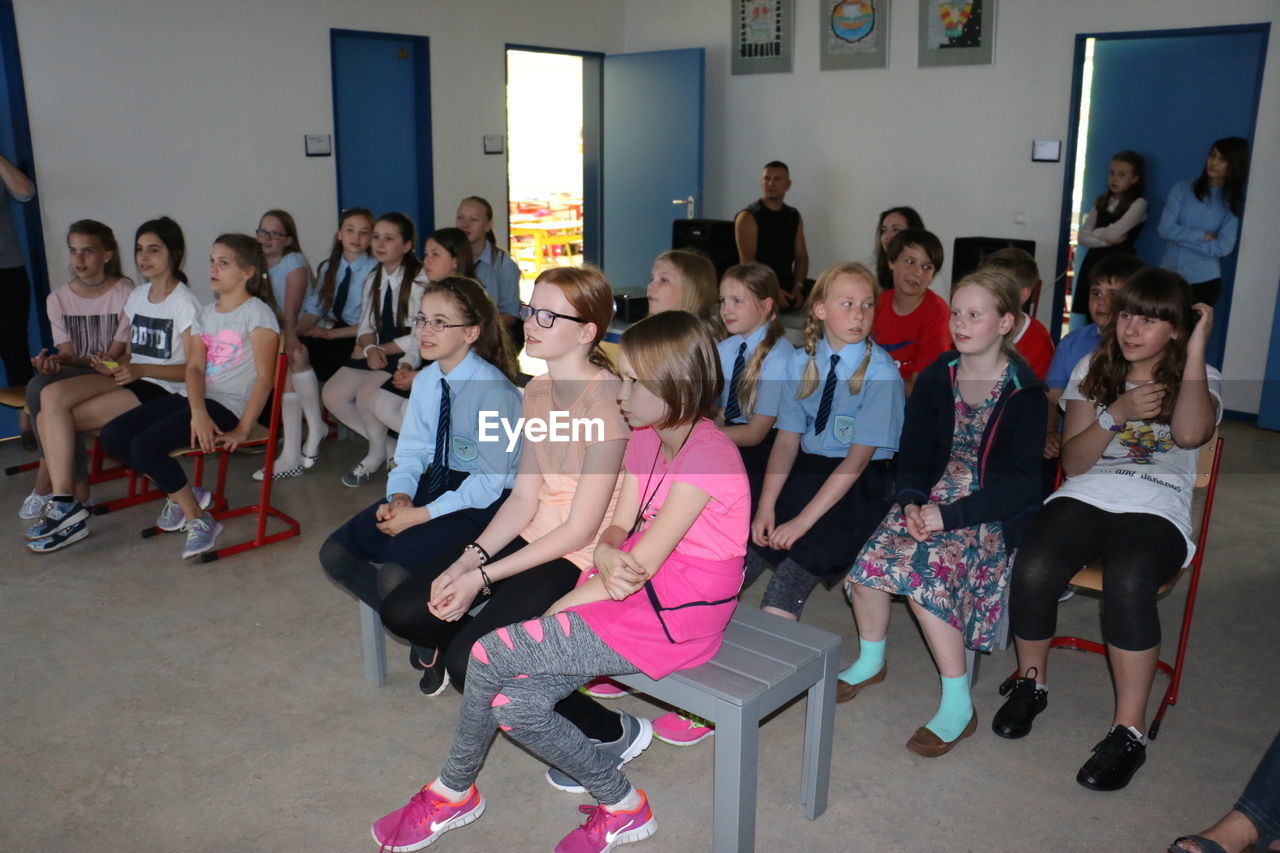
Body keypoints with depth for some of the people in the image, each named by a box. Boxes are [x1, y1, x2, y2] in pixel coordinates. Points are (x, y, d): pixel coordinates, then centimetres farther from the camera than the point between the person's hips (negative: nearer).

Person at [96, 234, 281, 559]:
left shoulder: (257, 312, -5)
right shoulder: (204, 315, 15)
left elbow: (264, 377, -11)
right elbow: (194, 368, 2)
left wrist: (243, 429, -18)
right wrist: (198, 412, -17)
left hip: (227, 406, -8)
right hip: (192, 398, 8)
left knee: (145, 445, -24)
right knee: (112, 435, -4)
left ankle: (199, 519, -7)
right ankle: (181, 495, 9)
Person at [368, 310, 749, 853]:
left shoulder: (708, 455, -20)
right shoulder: (645, 438, 7)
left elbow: (642, 564, -21)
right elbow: (618, 529, 6)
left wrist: (552, 613, -13)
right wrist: (607, 554, -19)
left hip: (677, 618, -8)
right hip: (634, 592, 8)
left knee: (490, 654, -14)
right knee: (513, 705, -8)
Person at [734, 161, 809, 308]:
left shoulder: (794, 217, 15)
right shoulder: (748, 217, -5)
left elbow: (801, 256, 12)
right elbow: (747, 261, -13)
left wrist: (797, 287, -5)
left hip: (787, 288, 5)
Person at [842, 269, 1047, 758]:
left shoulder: (1023, 393, -10)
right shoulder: (937, 377, 5)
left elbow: (1019, 484, -15)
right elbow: (914, 452, 7)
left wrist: (948, 516, -24)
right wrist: (912, 502, -14)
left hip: (995, 514, -5)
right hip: (934, 497, 5)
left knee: (923, 570, -29)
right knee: (871, 562, -19)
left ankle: (958, 705, -13)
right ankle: (870, 661, 10)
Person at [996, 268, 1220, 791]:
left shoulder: (1200, 379, 9)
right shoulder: (1093, 370, 14)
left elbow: (1190, 433, -18)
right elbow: (1073, 462, 6)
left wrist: (1197, 349, -14)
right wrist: (1117, 412, -9)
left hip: (1156, 508, -2)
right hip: (1085, 496, 2)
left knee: (1128, 583, -36)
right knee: (1034, 569, -30)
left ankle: (1129, 730, -21)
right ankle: (1031, 682, -2)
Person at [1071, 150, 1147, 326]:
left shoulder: (1138, 204, -3)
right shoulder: (1100, 202, 13)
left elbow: (1113, 232, -16)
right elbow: (1081, 237, 4)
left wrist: (1095, 233, 4)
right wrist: (1106, 240, -11)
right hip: (1092, 264, 6)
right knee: (1080, 317, 5)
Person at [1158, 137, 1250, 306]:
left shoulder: (1233, 203, 0)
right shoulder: (1183, 189, 1)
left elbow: (1223, 247, -10)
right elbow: (1165, 228, -9)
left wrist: (1182, 237, -11)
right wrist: (1203, 236, -10)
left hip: (1204, 281, 0)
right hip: (1169, 276, 1)